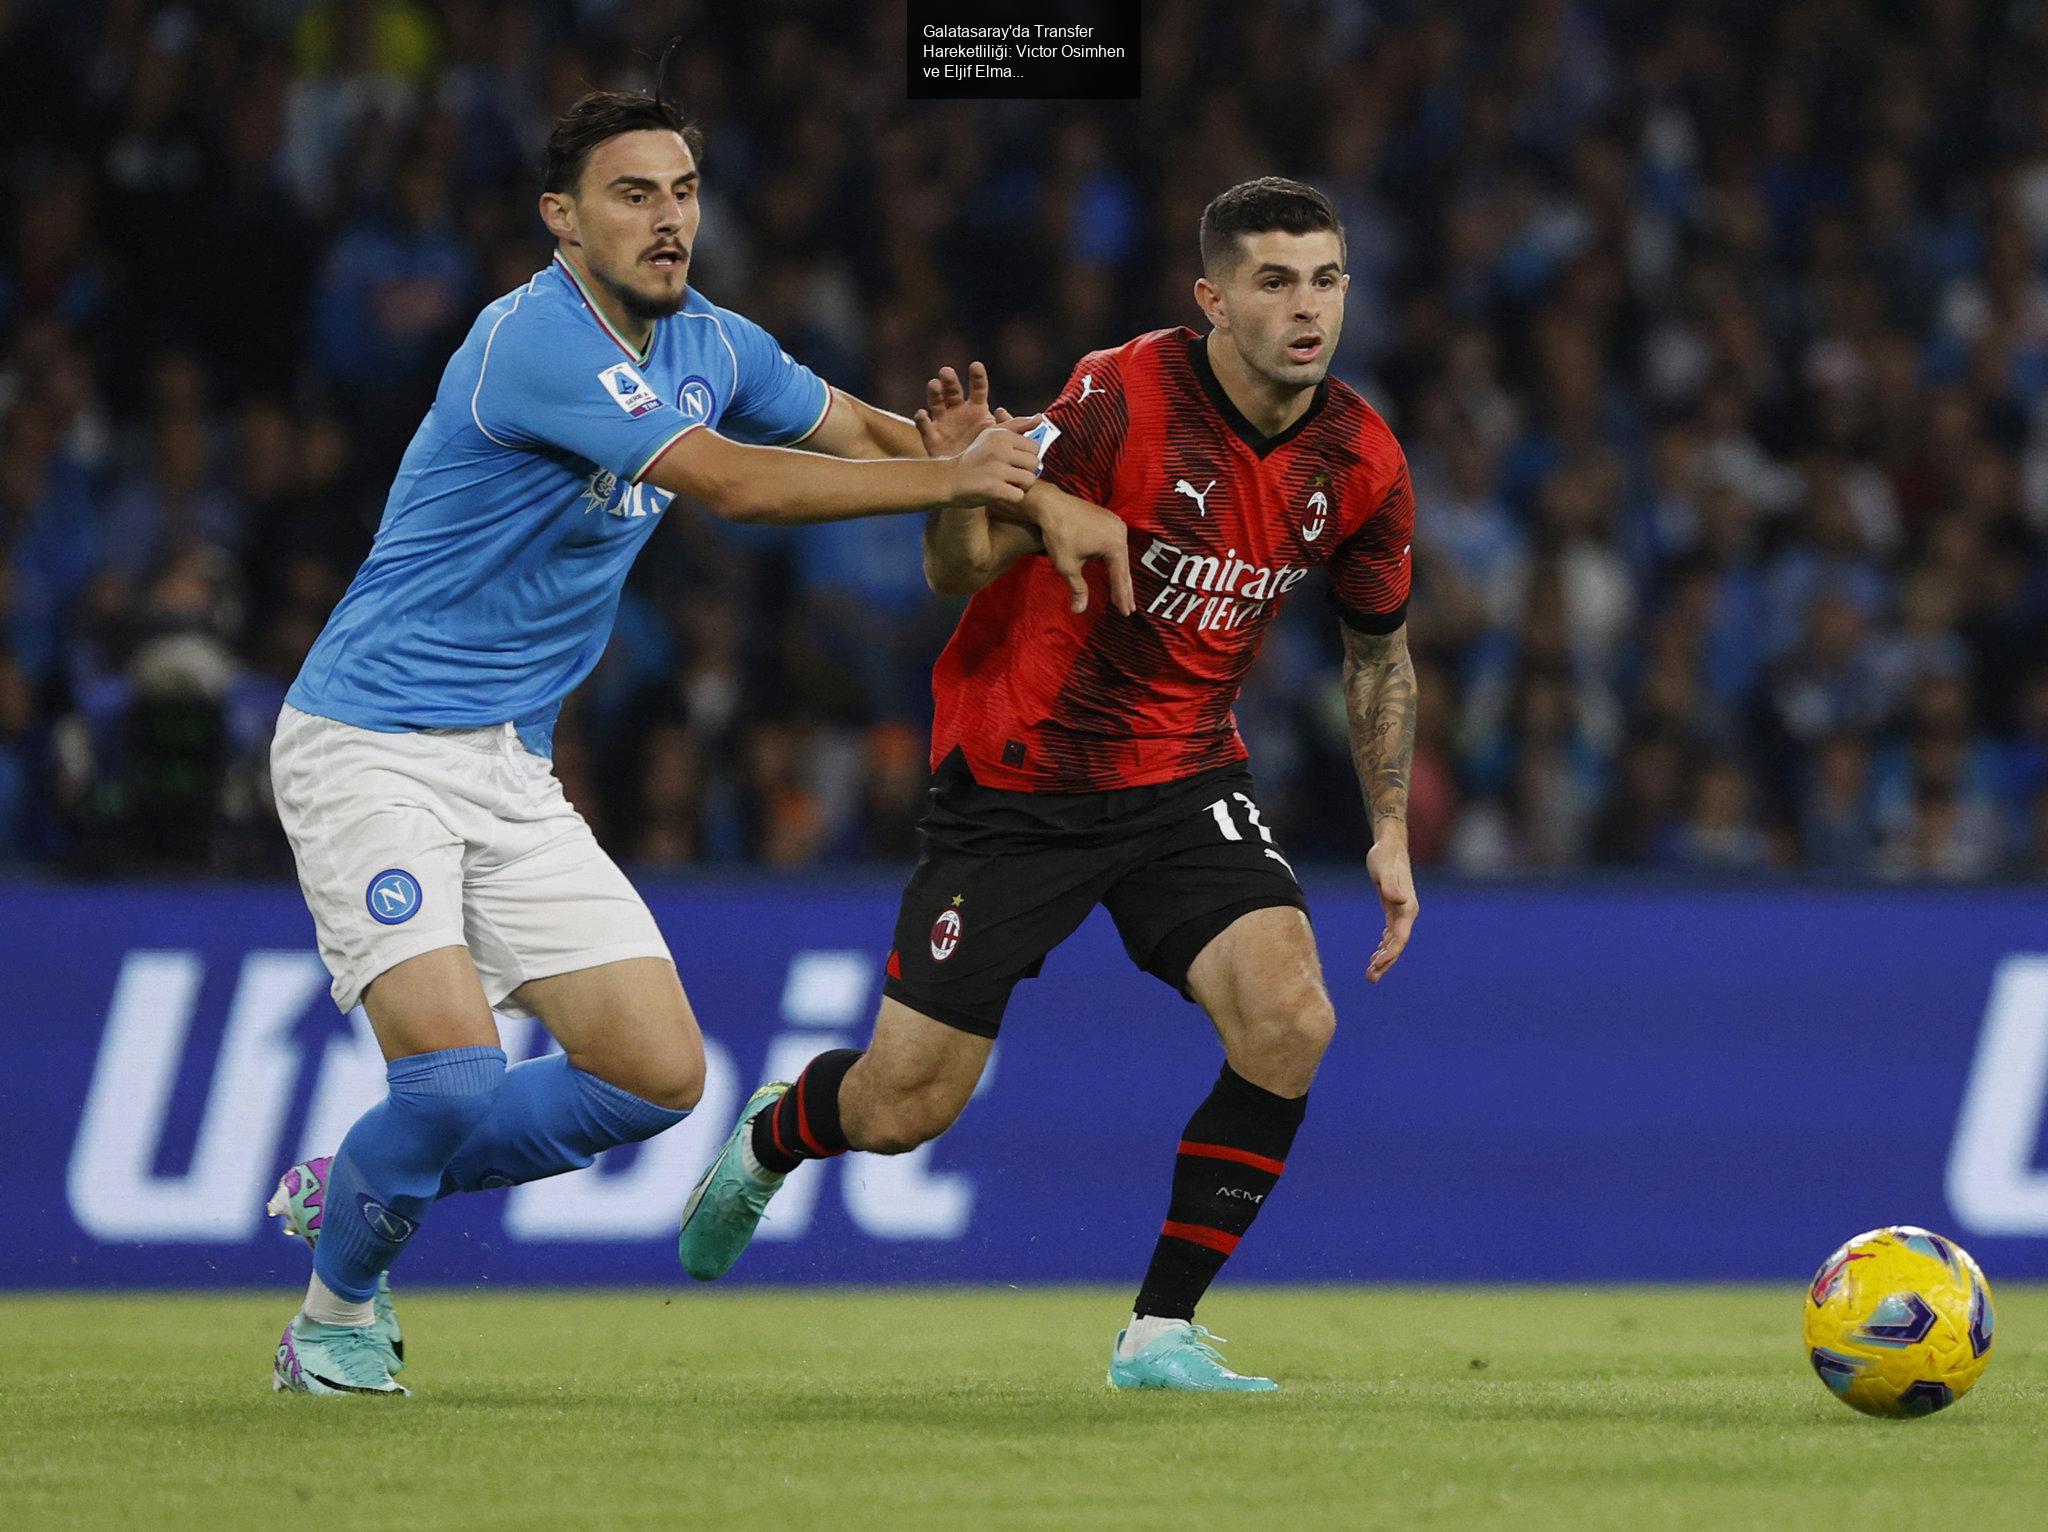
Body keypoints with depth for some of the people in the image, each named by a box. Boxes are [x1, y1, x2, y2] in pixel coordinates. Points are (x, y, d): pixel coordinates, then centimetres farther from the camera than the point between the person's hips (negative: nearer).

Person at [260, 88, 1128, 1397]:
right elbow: (734, 484, -27)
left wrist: (1036, 495, 2)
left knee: (660, 1074, -2)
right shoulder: (537, 341, -21)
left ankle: (355, 1185, 17)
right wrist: (955, 477, -22)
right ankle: (340, 1301, 7)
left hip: (511, 771, 8)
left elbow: (867, 431, 19)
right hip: (369, 750, -8)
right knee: (454, 1070, -22)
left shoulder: (709, 344, 7)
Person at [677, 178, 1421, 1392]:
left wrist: (1391, 832, 9)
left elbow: (1379, 649, 11)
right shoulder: (1122, 404, -23)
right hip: (1018, 777, -4)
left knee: (1290, 1019, -21)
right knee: (906, 1107, -1)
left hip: (1187, 780, 4)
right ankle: (770, 1137, 37)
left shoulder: (1362, 464, -7)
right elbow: (960, 570, -23)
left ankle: (1163, 1330, -7)